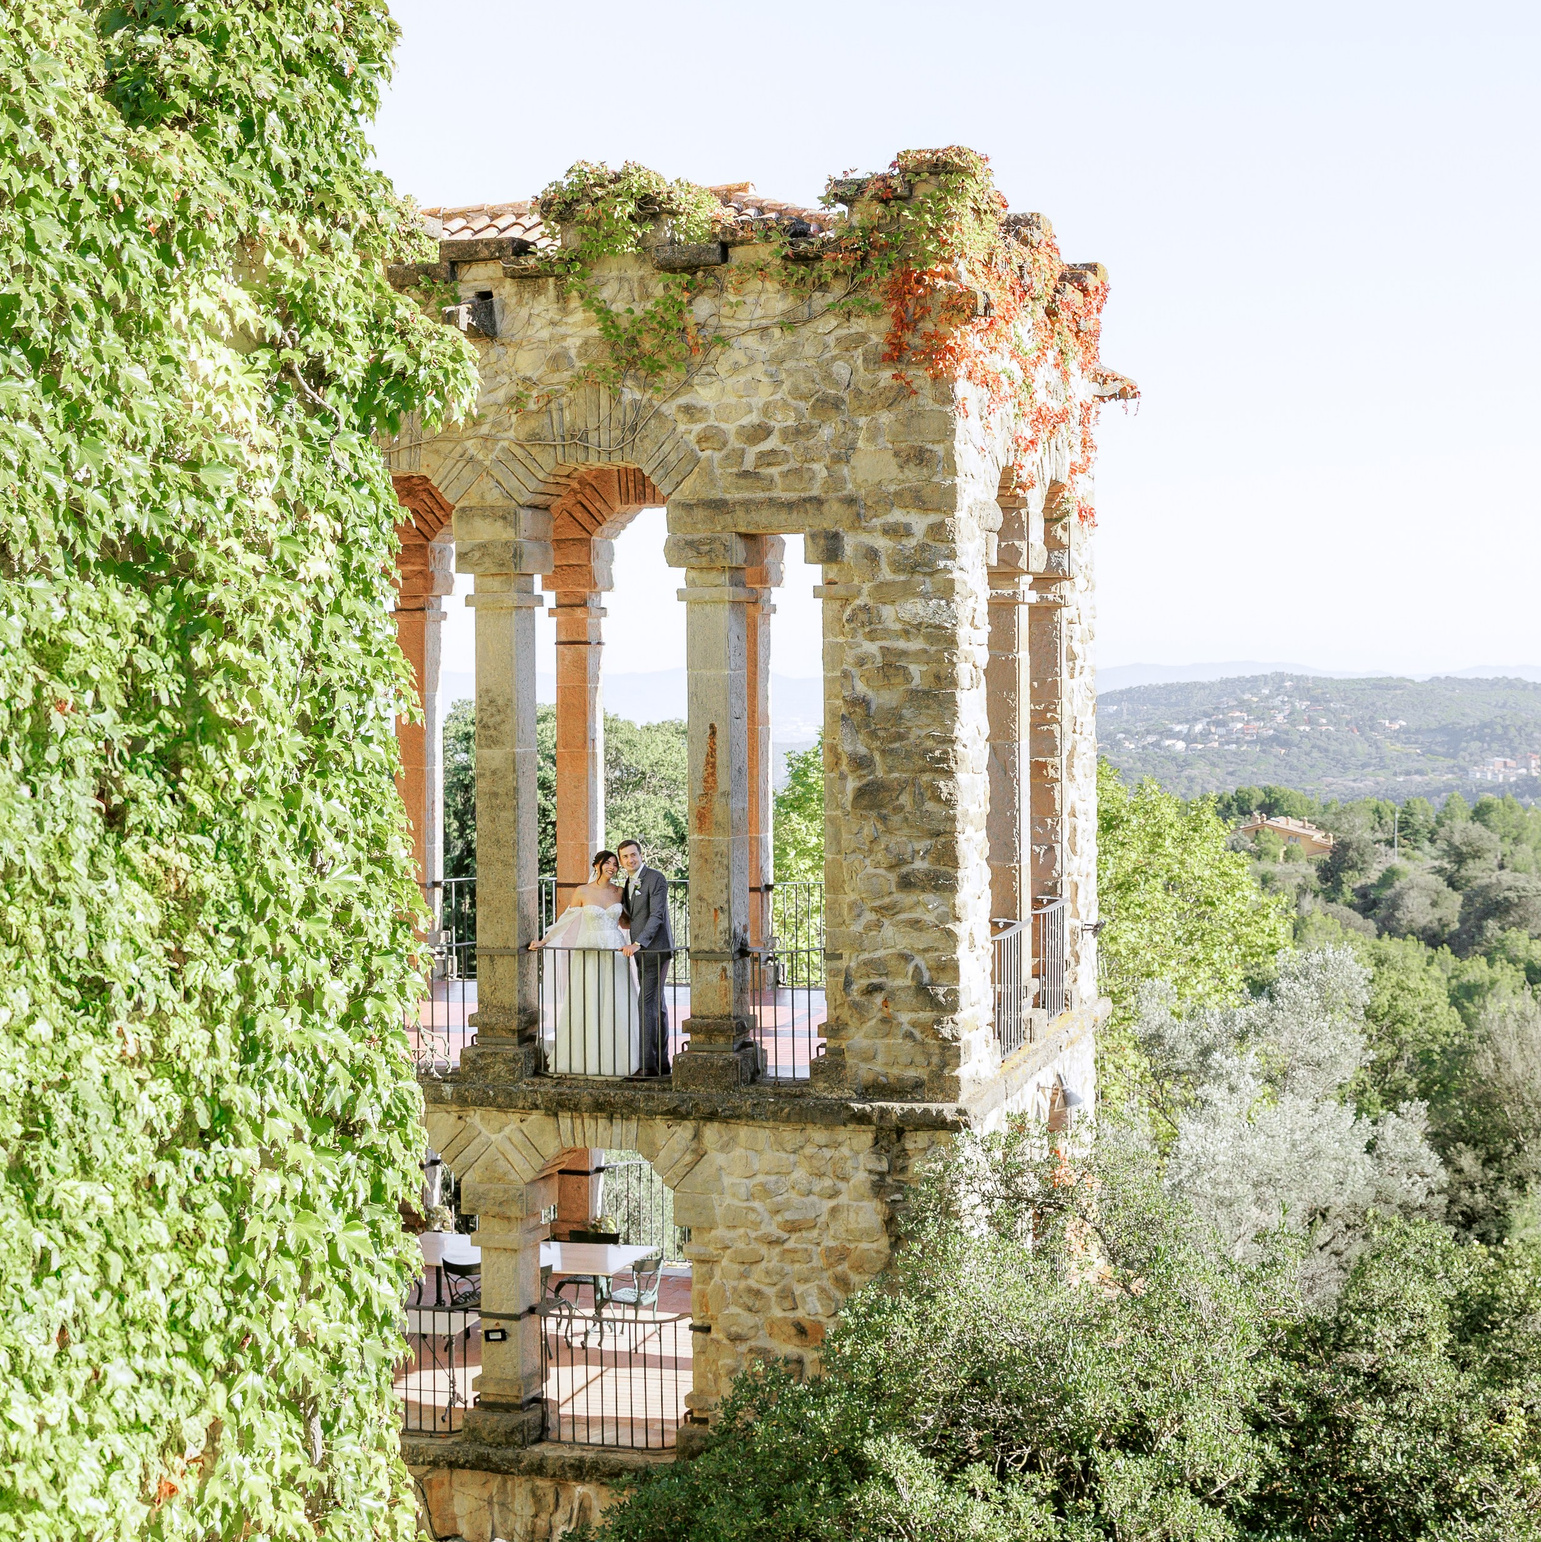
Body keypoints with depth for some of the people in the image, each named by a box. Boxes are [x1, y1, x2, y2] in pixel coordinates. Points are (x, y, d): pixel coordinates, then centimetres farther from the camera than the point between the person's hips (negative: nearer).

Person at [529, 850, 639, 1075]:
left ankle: (614, 1060, 6)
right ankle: (581, 1060, 4)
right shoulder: (583, 891, -1)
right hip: (589, 953, -2)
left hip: (615, 953, 2)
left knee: (615, 1007, 1)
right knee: (586, 1006, -1)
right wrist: (543, 941, -1)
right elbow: (565, 920, 4)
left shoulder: (619, 892, 7)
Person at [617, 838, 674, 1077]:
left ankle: (648, 1064, -15)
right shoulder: (629, 883, 17)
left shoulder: (656, 879, -11)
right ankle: (662, 1063, 15)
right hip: (642, 952, 9)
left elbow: (657, 916, -19)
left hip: (656, 949, -9)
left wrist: (638, 943, -26)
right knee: (657, 1006, 11)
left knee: (648, 1004, -13)